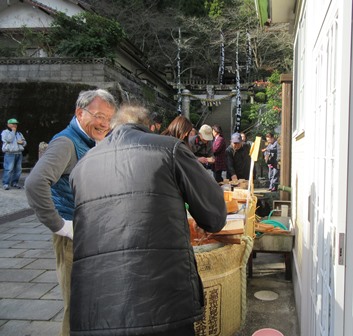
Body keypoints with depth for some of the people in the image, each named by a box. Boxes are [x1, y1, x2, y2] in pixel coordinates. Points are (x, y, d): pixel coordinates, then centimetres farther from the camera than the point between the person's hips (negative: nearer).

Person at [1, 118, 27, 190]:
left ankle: (14, 182, 12)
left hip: (19, 153, 6)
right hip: (10, 154, -6)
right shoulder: (5, 132, 2)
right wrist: (13, 131, -7)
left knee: (18, 169, 3)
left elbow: (25, 142, 23)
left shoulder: (19, 133, 21)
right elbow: (9, 139, -16)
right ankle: (5, 184, -7)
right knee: (9, 169, -12)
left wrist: (22, 142, -1)